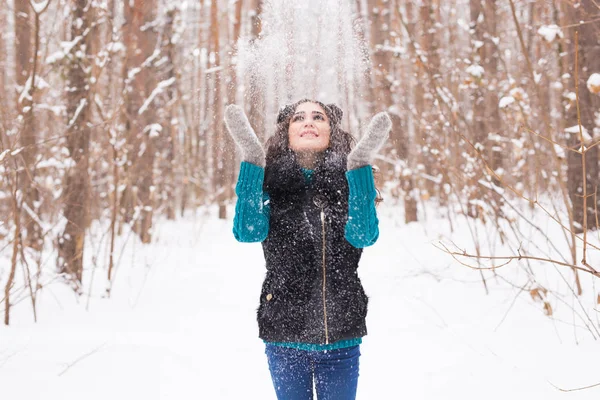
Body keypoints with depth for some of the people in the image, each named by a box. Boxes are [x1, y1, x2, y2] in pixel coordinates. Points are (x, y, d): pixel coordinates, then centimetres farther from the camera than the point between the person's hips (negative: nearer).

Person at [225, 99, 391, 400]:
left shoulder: (349, 181, -1)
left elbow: (364, 236, -18)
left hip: (340, 338, 0)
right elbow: (248, 231, -18)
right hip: (284, 335, 0)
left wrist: (361, 165, -28)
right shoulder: (269, 181, -1)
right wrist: (250, 160, -27)